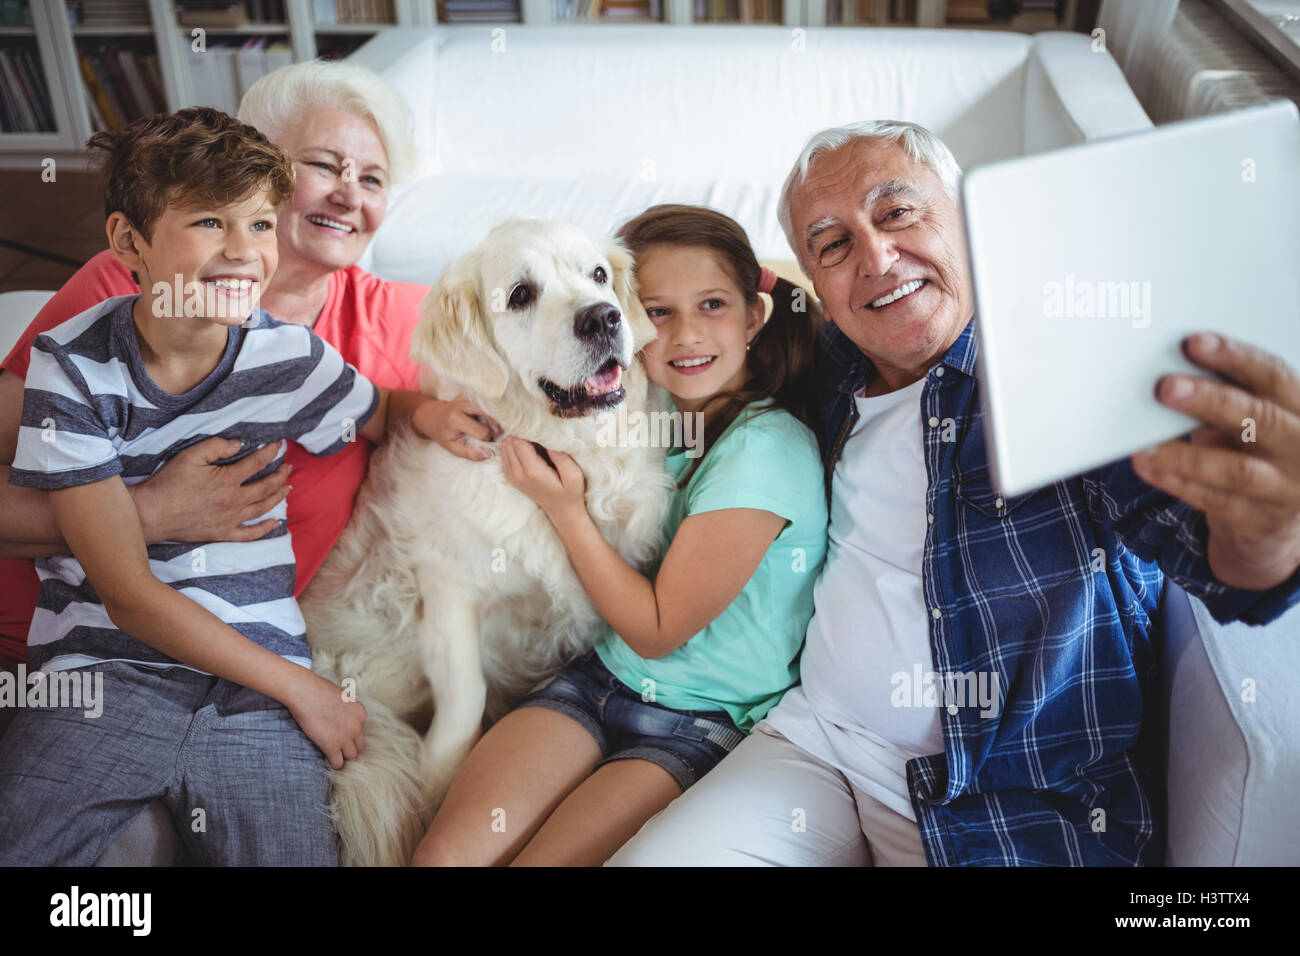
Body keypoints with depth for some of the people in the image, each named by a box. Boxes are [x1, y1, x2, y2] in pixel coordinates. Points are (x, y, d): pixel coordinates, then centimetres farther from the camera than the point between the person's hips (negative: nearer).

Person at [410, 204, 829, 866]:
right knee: (443, 855, -13)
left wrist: (565, 509, -13)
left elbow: (656, 630, -13)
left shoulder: (769, 450, -18)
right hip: (598, 679, 6)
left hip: (711, 725, -5)